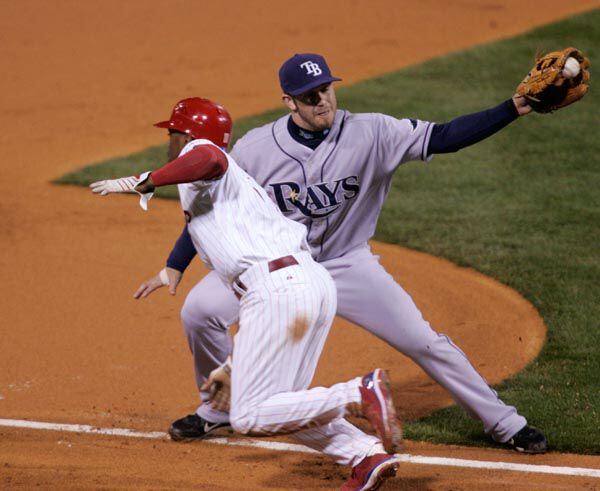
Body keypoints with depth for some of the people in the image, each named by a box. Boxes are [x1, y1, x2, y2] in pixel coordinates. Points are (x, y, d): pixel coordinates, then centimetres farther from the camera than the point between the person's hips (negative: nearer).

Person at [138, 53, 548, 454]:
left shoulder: (370, 134, -18)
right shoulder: (255, 148, -16)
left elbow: (443, 137, -23)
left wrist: (512, 110, -35)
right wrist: (174, 267, -9)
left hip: (346, 264, -1)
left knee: (424, 341, -7)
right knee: (200, 310, -19)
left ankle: (505, 424, 9)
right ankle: (219, 410, 7)